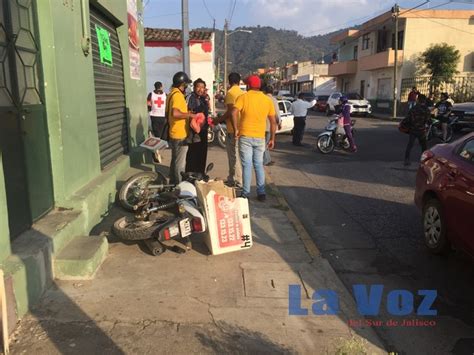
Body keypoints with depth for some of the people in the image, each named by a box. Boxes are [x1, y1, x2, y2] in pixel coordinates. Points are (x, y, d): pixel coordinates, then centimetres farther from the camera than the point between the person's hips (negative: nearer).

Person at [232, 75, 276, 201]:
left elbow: (234, 112, -19)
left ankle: (245, 194, 4)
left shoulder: (243, 97, -3)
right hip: (260, 137, 3)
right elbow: (273, 122, 6)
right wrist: (272, 139, 12)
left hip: (245, 136, -3)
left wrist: (236, 129, -11)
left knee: (247, 165, 2)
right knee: (259, 165, 13)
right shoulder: (267, 100, 7)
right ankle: (261, 193, 12)